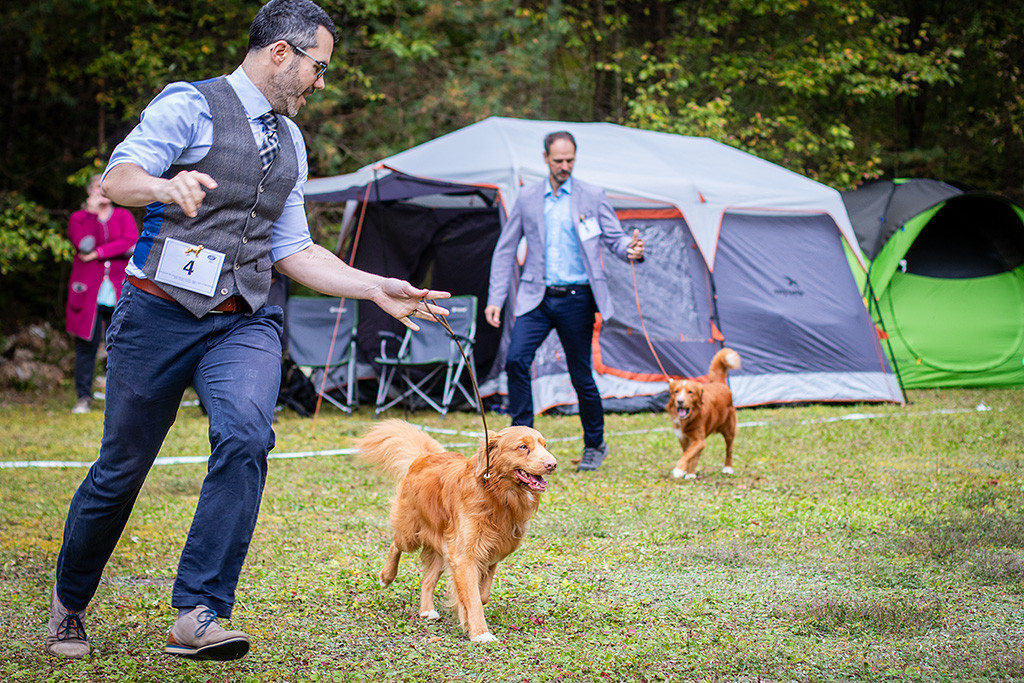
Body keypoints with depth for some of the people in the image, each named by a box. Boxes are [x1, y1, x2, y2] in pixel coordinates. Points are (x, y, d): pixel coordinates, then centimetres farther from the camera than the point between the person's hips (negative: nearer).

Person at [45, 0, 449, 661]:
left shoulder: (290, 140, 18)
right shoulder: (190, 104, -2)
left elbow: (292, 250, 22)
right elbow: (117, 177, -16)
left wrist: (378, 289, 13)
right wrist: (165, 186, -38)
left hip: (245, 322, 4)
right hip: (162, 311, -4)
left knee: (245, 437, -24)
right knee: (121, 467, 3)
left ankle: (198, 616, -23)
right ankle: (69, 604, 28)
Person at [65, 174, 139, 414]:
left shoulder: (124, 216, 14)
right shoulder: (78, 218, 11)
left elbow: (131, 241, -6)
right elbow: (84, 244, -9)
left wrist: (96, 253, -9)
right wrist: (92, 212, -6)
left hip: (118, 293, 1)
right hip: (88, 292, -1)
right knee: (86, 345, -4)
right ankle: (83, 397, 2)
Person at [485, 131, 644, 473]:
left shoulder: (592, 197, 2)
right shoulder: (527, 198, 7)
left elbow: (615, 237, 1)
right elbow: (505, 250, 10)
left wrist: (630, 249, -24)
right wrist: (495, 299, 3)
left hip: (576, 299, -2)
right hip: (537, 297, 2)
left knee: (581, 374, 4)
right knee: (516, 360, -16)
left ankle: (595, 445, 23)